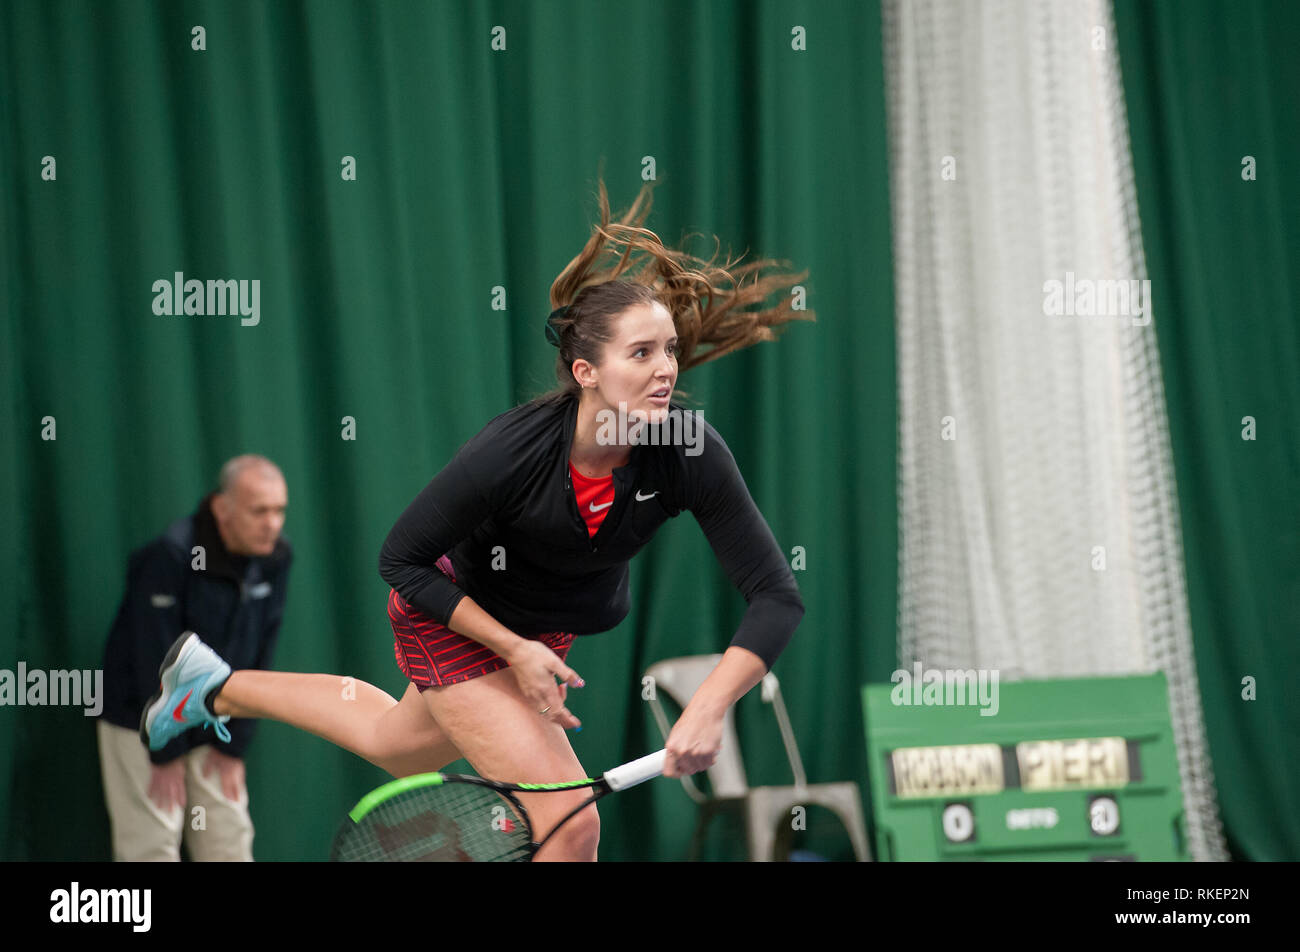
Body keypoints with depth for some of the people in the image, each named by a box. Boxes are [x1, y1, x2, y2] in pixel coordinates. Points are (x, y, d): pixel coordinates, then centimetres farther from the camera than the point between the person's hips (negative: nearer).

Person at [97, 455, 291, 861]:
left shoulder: (275, 558, -5)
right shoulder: (171, 556, -23)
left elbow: (259, 660, 1)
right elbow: (157, 664, -21)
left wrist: (233, 746, 0)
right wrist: (166, 756, -17)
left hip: (212, 730, 6)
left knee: (230, 841, 5)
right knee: (152, 847, -8)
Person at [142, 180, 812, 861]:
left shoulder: (691, 454, -28)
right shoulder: (510, 452, -35)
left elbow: (776, 595, -26)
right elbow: (402, 560, -20)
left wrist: (708, 709, -40)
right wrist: (515, 651, -27)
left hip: (552, 629, 5)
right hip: (456, 620, -5)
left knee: (398, 744, 29)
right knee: (570, 824, -18)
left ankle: (219, 689, 52)